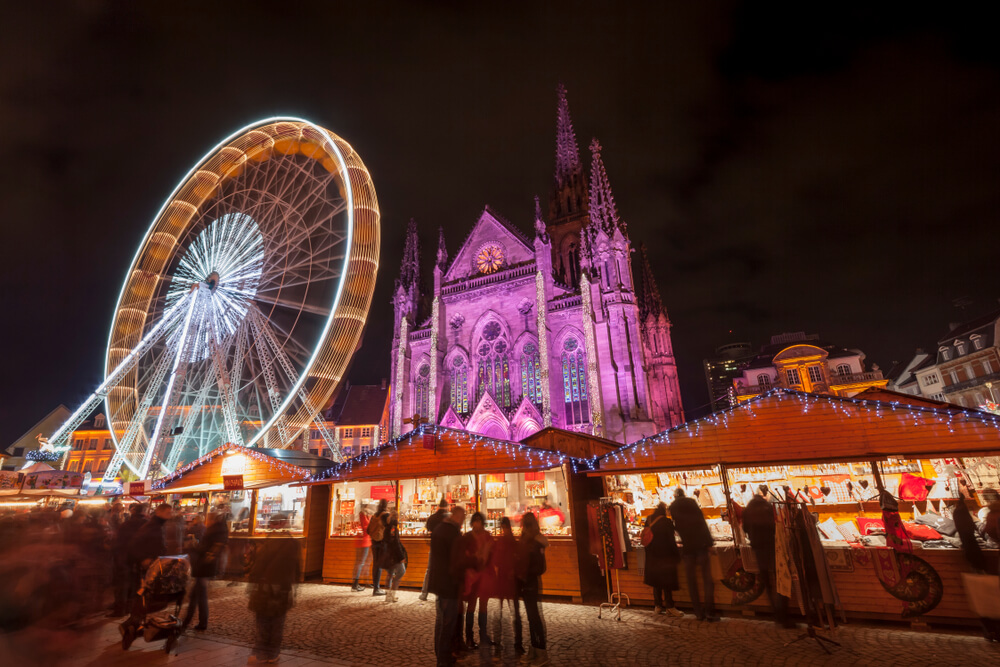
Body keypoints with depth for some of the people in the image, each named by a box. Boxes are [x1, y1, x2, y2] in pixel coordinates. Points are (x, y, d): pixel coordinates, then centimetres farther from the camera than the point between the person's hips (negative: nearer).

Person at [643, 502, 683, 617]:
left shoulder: (649, 520, 2)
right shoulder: (666, 521, -15)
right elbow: (671, 540, -14)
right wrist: (677, 555, -3)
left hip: (652, 556, 6)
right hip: (665, 556, -6)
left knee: (657, 581, 14)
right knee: (667, 581, 3)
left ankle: (658, 605, 20)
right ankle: (669, 607, 7)